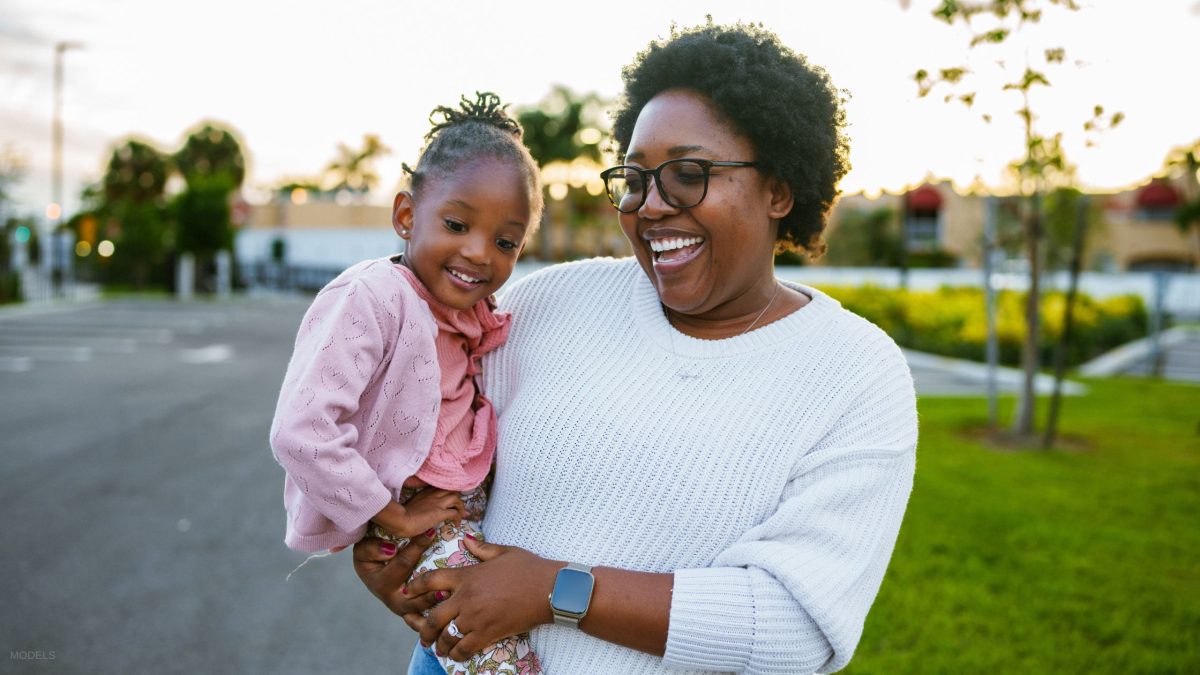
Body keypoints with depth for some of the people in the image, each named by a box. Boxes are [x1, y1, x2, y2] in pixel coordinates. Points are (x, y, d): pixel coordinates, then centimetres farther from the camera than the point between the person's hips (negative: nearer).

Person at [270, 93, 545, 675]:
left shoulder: (473, 317, 5)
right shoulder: (370, 299, -21)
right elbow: (299, 432, -28)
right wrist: (390, 515, -20)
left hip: (469, 495, 9)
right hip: (410, 515, -8)